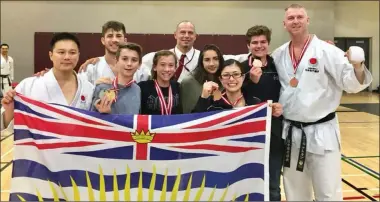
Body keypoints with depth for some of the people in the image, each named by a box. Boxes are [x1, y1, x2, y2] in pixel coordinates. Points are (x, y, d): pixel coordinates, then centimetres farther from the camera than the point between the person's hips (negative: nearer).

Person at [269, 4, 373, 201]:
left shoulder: (326, 51, -9)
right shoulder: (279, 55, 3)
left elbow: (351, 84, -10)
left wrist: (358, 67, -31)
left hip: (321, 132, -4)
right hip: (291, 132, 4)